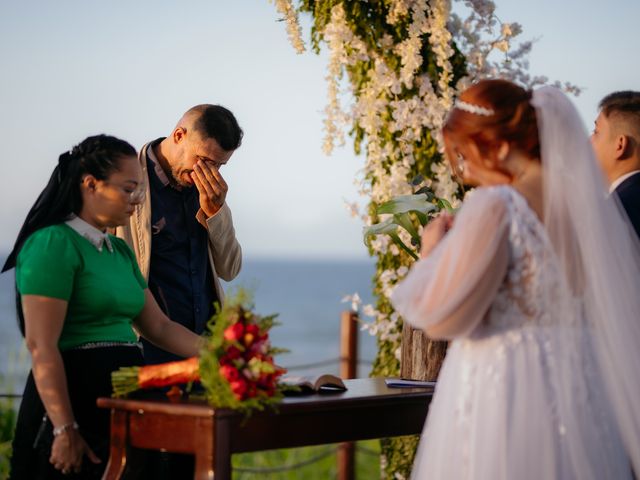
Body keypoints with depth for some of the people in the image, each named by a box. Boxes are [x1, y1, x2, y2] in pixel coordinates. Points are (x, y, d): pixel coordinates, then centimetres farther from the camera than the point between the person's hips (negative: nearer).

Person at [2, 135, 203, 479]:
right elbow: (41, 346, -18)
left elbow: (158, 326, 17)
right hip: (73, 391, -8)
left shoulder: (120, 252, 16)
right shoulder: (52, 244, -11)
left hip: (122, 396, 8)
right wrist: (65, 430, -21)